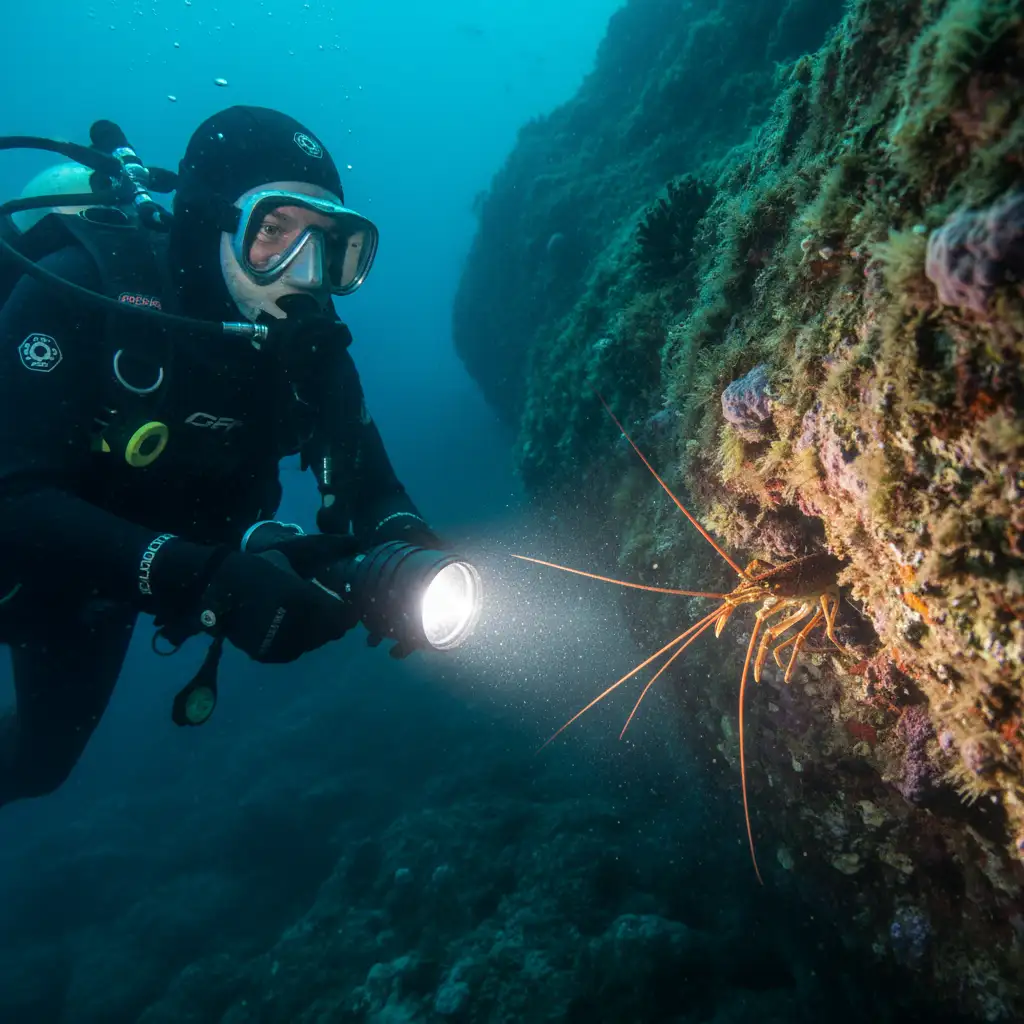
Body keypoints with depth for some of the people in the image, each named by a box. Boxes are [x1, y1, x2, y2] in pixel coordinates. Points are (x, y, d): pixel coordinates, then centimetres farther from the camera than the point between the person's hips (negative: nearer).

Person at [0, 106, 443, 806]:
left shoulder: (308, 344, -21)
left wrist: (408, 549, -42)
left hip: (102, 597, 5)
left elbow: (369, 486, -18)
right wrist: (197, 579, -57)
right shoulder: (85, 293, -35)